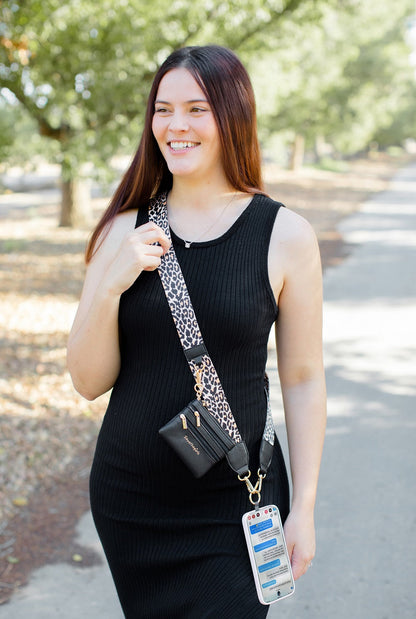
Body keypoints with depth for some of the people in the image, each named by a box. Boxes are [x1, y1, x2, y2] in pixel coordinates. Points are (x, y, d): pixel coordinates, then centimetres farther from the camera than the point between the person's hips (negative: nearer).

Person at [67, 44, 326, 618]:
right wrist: (109, 284, -18)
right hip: (127, 500, 3)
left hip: (233, 509, -2)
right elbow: (89, 381, -3)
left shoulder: (285, 235, -9)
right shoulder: (125, 231, -3)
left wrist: (303, 507, -2)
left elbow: (303, 379, -3)